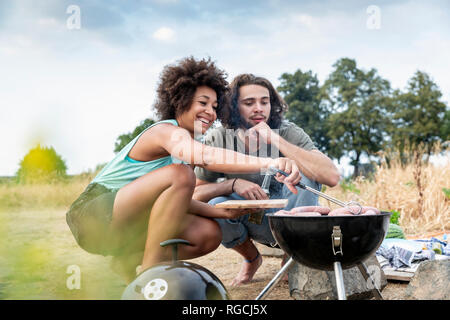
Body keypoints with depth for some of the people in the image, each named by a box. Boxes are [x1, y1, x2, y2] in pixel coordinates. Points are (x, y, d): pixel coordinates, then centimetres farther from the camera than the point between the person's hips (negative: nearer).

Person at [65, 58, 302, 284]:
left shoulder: (182, 138, 11)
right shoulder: (167, 131, -17)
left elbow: (176, 200, 5)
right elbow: (205, 156, -40)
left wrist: (223, 212, -9)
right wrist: (267, 163, -50)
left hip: (126, 227, 9)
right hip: (95, 215, -9)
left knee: (209, 234, -5)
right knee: (180, 174, -29)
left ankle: (128, 263, 7)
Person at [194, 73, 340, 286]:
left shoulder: (288, 133, -20)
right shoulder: (217, 140, -15)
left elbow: (332, 177, -35)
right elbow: (195, 194, -11)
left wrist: (275, 140, -36)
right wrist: (233, 184, -31)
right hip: (252, 220, 1)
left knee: (303, 174, -28)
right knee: (215, 207, -29)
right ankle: (252, 259, 6)